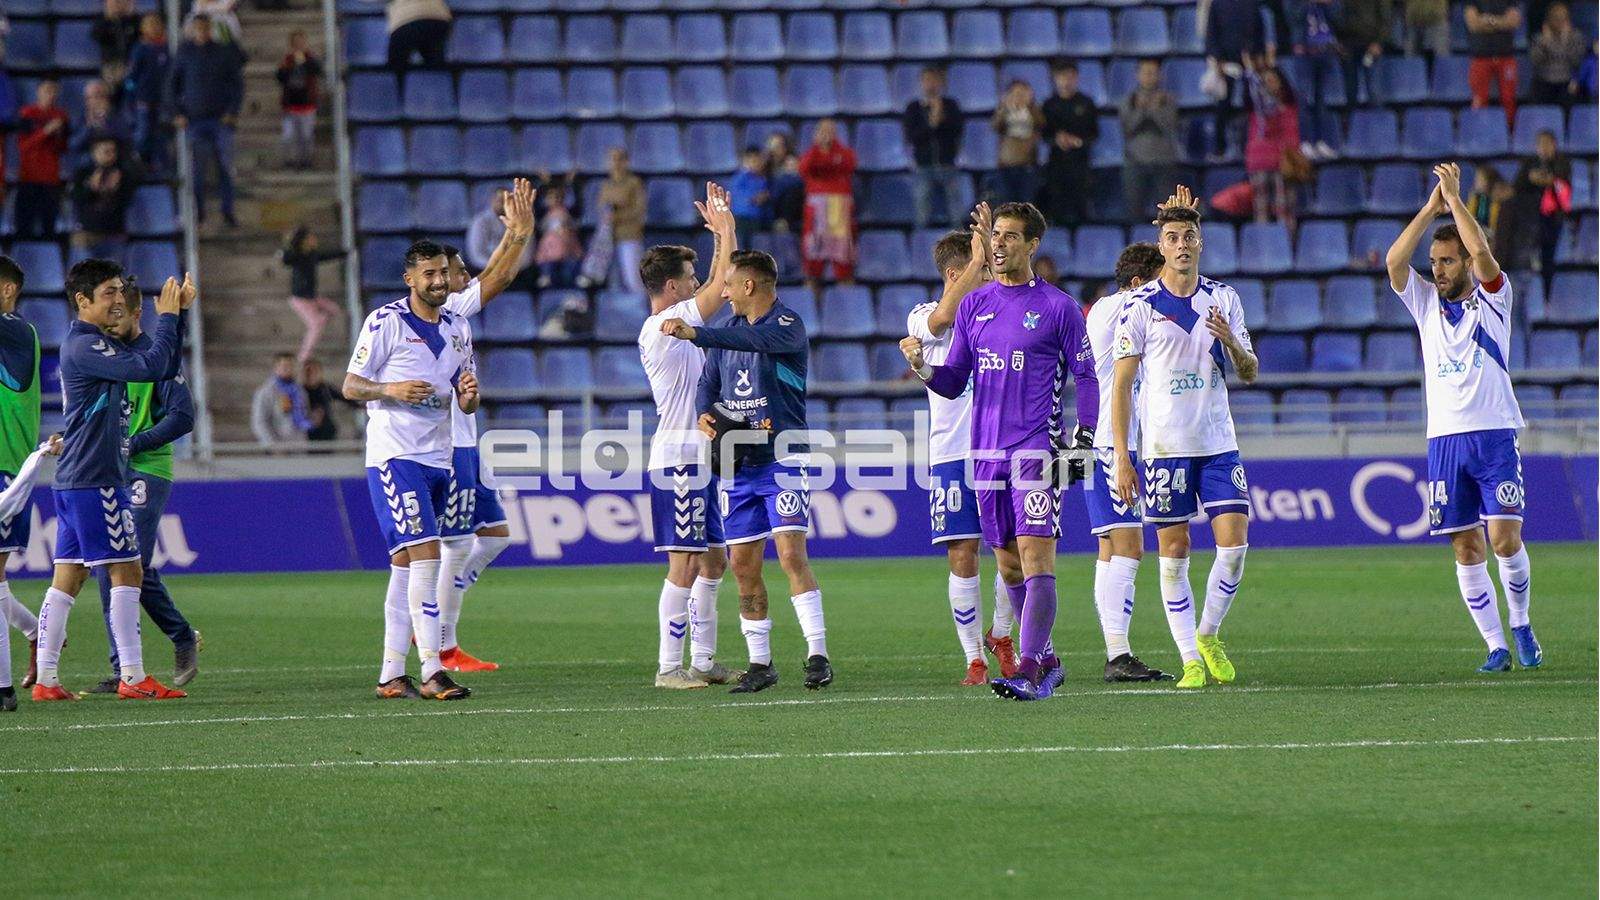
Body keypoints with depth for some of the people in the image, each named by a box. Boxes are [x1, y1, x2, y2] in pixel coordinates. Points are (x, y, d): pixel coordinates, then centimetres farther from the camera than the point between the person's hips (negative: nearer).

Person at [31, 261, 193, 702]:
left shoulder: (101, 344, 18)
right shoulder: (83, 346, -14)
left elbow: (165, 368, 21)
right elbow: (150, 367, -25)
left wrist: (176, 315, 11)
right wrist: (167, 317, -13)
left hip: (74, 480, 10)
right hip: (95, 480, -10)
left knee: (68, 578, 7)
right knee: (127, 572, -7)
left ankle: (46, 680, 7)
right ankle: (133, 677, -7)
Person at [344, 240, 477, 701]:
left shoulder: (459, 328, 14)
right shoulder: (385, 321, -5)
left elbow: (465, 406, 18)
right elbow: (350, 386, -3)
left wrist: (469, 394, -5)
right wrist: (392, 390, -21)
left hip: (437, 458, 7)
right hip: (394, 456, -7)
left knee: (405, 565, 9)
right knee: (425, 553, -17)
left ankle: (391, 674, 11)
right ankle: (431, 672, -20)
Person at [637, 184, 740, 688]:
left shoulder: (678, 322, 16)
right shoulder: (662, 326, -12)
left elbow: (716, 287, 28)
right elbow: (720, 288, -13)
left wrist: (720, 231, 21)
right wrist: (727, 229, -3)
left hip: (698, 459, 10)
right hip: (678, 459, -10)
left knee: (713, 561, 11)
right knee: (685, 565, -10)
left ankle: (702, 660, 15)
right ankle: (668, 666, -9)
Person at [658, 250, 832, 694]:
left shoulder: (788, 325, -9)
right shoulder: (730, 330, 15)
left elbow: (756, 339, -30)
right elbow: (709, 381, 17)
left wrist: (696, 334, -39)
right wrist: (705, 414, -5)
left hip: (782, 458, -7)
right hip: (738, 464, 7)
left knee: (791, 554, -17)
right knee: (743, 565, 5)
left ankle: (817, 655, -16)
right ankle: (760, 664, 13)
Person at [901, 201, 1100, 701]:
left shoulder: (1057, 306, -1)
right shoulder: (973, 305, 12)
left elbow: (1085, 375, 2)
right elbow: (954, 383, 14)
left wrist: (1083, 439, -6)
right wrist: (923, 366, -6)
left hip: (1039, 451, -5)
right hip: (987, 452, 5)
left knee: (1035, 556, -14)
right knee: (1008, 565, 8)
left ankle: (1030, 672, -19)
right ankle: (1046, 660, 20)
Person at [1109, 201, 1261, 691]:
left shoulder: (1224, 299, 8)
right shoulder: (1140, 304, -3)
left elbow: (1249, 373, 12)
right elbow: (1122, 383, -3)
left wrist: (1231, 343, -11)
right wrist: (1121, 457, -8)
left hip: (1218, 443, 3)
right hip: (1164, 446, -3)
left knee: (1235, 544, -5)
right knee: (1174, 554, 0)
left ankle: (1209, 635, 16)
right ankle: (1191, 660, 5)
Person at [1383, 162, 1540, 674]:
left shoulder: (1492, 299, 4)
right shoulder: (1426, 304, 12)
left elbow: (1482, 254, -14)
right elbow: (1394, 262, -3)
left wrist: (1454, 198, -9)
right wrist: (1431, 208, -6)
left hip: (1495, 435, -3)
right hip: (1445, 440, 3)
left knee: (1505, 539, -12)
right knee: (1466, 550, -1)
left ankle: (1520, 625, 10)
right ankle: (1496, 646, 3)